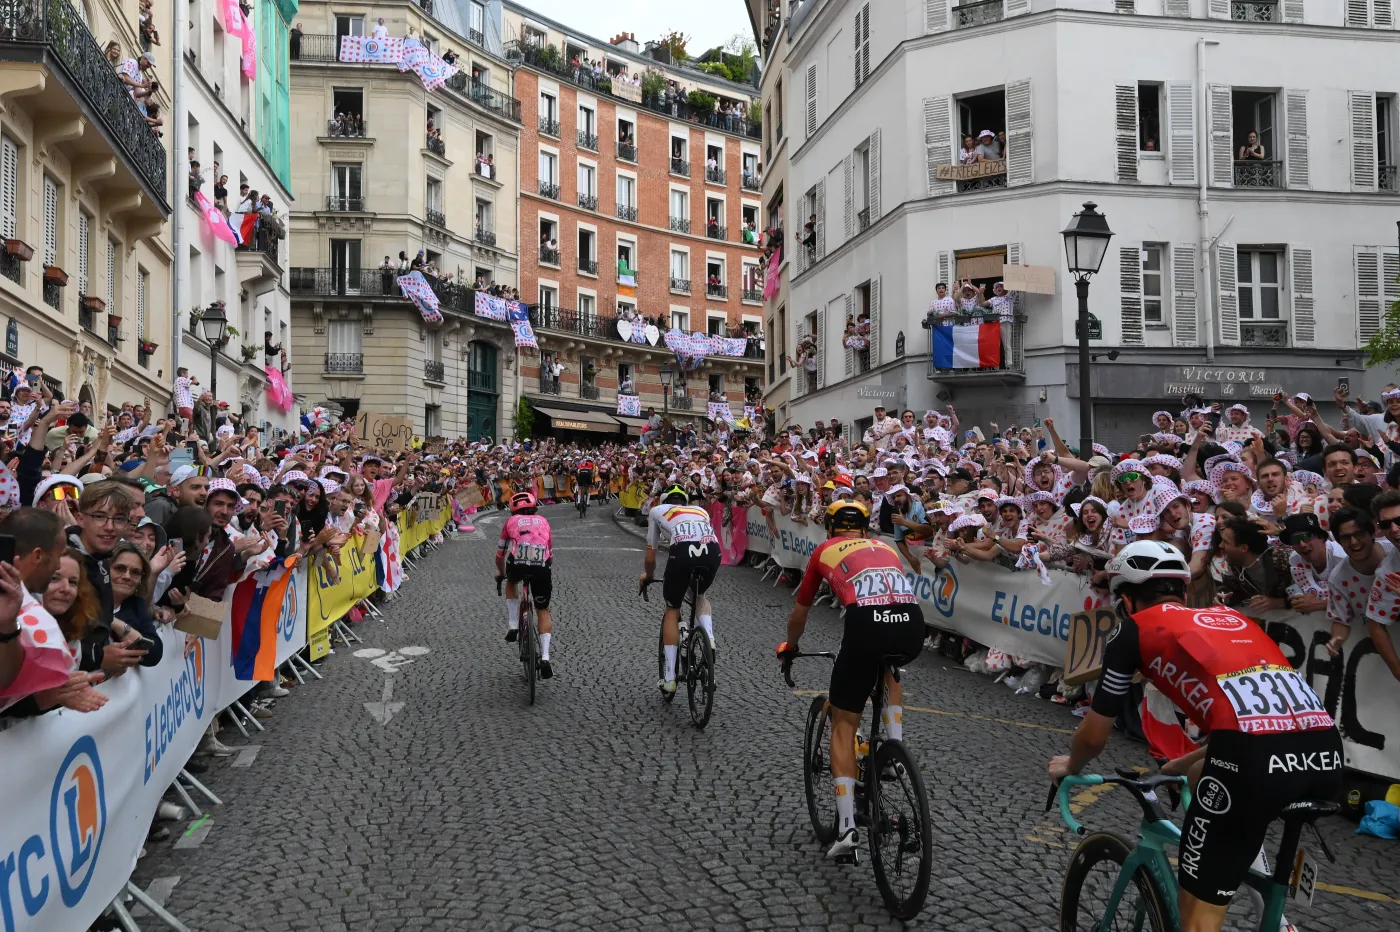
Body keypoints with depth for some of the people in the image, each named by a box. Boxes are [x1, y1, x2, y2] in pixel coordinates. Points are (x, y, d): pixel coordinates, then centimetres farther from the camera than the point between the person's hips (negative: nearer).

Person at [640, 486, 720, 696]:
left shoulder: (657, 510, 31)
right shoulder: (701, 510, 38)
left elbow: (650, 557, 32)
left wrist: (648, 576, 52)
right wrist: (701, 567, 62)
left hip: (683, 551, -3)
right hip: (713, 551, 3)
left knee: (672, 610, 18)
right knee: (700, 595, 35)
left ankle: (669, 679, 15)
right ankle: (709, 639, 9)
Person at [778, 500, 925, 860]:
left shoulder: (825, 551, 25)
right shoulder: (886, 548, 33)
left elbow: (799, 613, 35)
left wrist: (789, 646, 55)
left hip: (867, 623, -3)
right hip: (912, 625, 3)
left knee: (843, 724, 12)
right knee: (889, 667, 40)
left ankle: (847, 827, 4)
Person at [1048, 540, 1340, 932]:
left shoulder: (1135, 628, 18)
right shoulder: (1230, 616, 33)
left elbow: (1094, 735, 21)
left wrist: (1070, 766, 44)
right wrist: (1185, 764, 58)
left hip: (1254, 756, -6)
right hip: (1326, 754, 7)